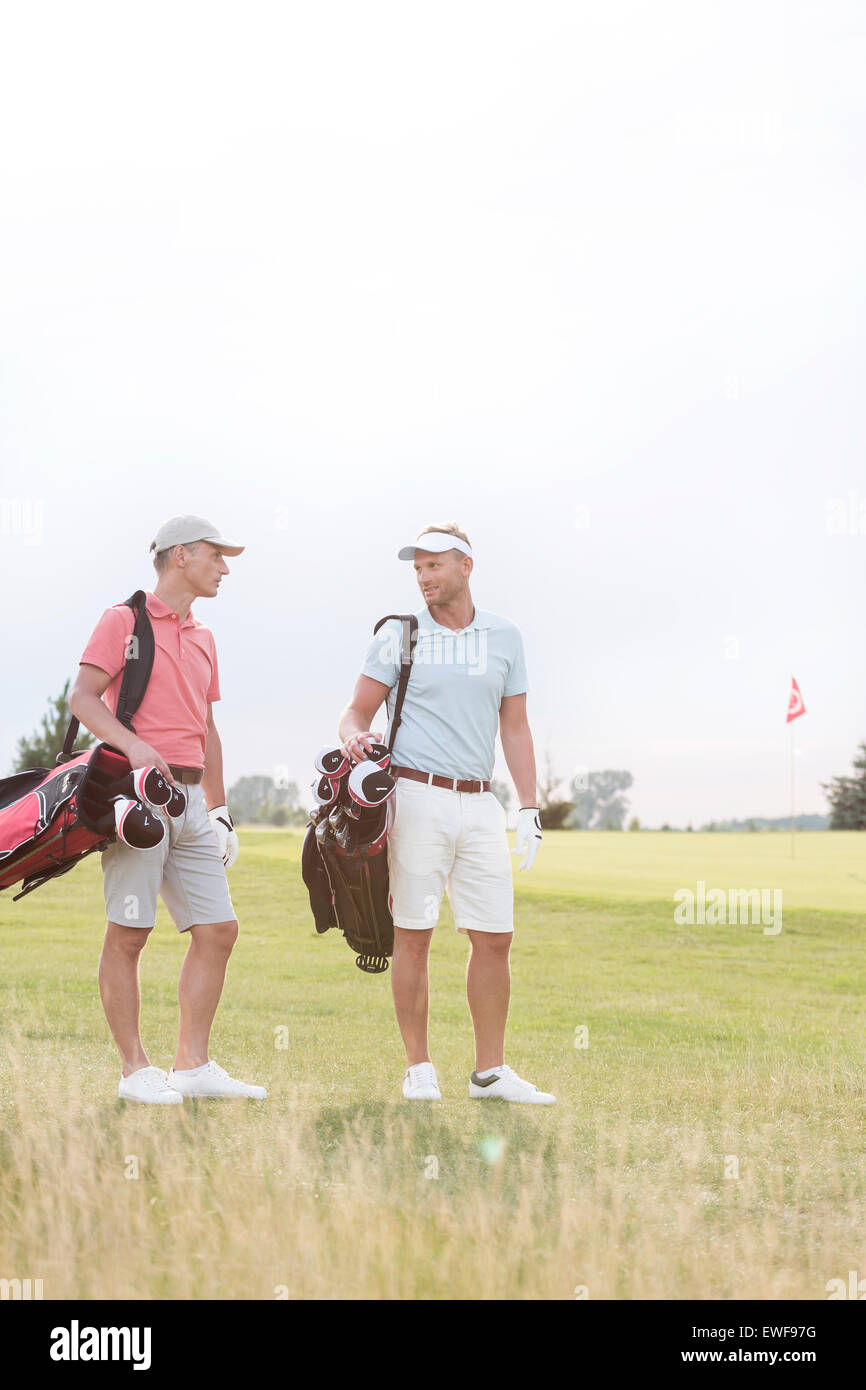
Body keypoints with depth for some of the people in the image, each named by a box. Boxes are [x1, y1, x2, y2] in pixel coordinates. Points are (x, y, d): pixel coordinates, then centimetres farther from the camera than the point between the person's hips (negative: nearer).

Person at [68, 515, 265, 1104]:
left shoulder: (203, 637, 21)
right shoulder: (124, 620, -1)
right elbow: (83, 697, -12)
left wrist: (217, 807, 21)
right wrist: (132, 744, -28)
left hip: (189, 798, 7)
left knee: (218, 930, 3)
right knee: (129, 934, -5)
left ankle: (193, 1066, 9)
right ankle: (136, 1070, 2)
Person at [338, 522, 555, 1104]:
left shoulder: (504, 637, 11)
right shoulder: (399, 634, 3)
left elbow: (515, 727, 14)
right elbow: (357, 712, 4)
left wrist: (530, 807, 8)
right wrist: (355, 738, -20)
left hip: (479, 802, 3)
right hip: (417, 796, -3)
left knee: (495, 937, 1)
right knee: (413, 936, -2)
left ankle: (491, 1072, 10)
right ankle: (419, 1068, 8)